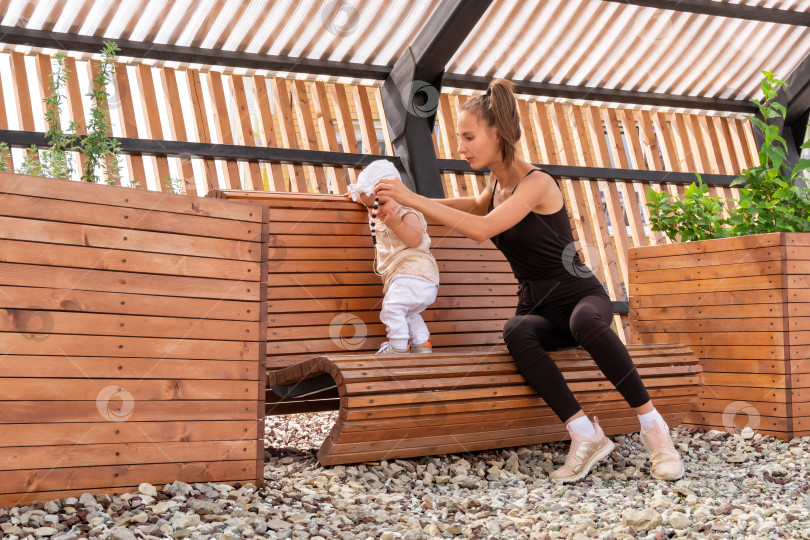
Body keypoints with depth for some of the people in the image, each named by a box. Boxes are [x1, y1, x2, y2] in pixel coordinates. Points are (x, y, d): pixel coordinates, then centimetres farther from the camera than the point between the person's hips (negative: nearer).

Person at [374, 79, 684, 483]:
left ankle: (652, 424, -27)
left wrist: (413, 199, -26)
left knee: (584, 322, -42)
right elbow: (477, 208, 36)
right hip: (537, 309, 5)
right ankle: (584, 435, -34)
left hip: (579, 297, -5)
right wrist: (404, 200, 25)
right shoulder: (497, 184, 10)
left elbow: (482, 229, -29)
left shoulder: (536, 182, -15)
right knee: (516, 332, -33)